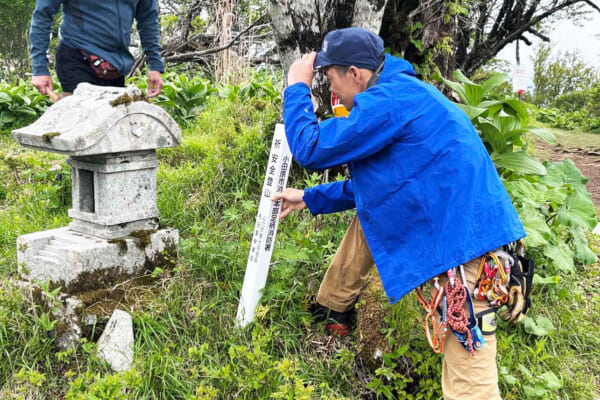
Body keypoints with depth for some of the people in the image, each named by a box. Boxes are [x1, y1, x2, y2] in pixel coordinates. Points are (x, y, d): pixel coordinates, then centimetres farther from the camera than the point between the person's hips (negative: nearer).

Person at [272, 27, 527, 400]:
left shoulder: (390, 99, -17)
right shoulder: (400, 92, 16)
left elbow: (312, 149, -14)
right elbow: (369, 182, 23)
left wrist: (297, 88, 0)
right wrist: (310, 198, 24)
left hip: (464, 246, -10)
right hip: (458, 235, 10)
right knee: (362, 210, 21)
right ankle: (333, 313, 34)